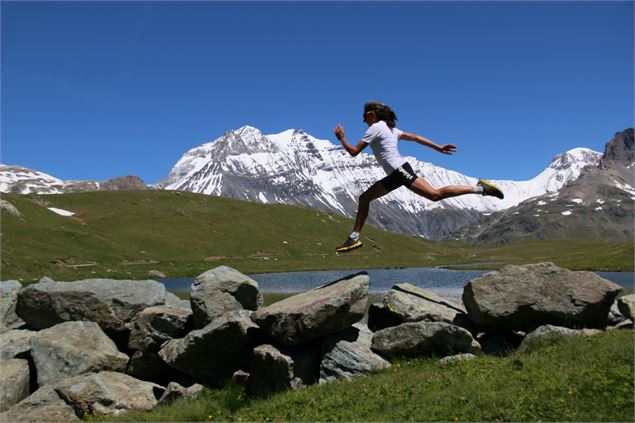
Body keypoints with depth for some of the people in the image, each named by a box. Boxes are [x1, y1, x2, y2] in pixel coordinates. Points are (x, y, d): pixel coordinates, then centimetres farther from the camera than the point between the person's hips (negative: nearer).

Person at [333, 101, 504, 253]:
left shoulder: (375, 128, -4)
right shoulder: (389, 128, 23)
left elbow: (353, 151, -8)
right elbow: (414, 137, 20)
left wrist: (341, 137, 9)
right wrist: (438, 148, 19)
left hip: (399, 170, -10)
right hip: (395, 173, 10)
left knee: (435, 194, -14)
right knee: (364, 198, 10)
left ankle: (479, 188, -11)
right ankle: (354, 237, 10)